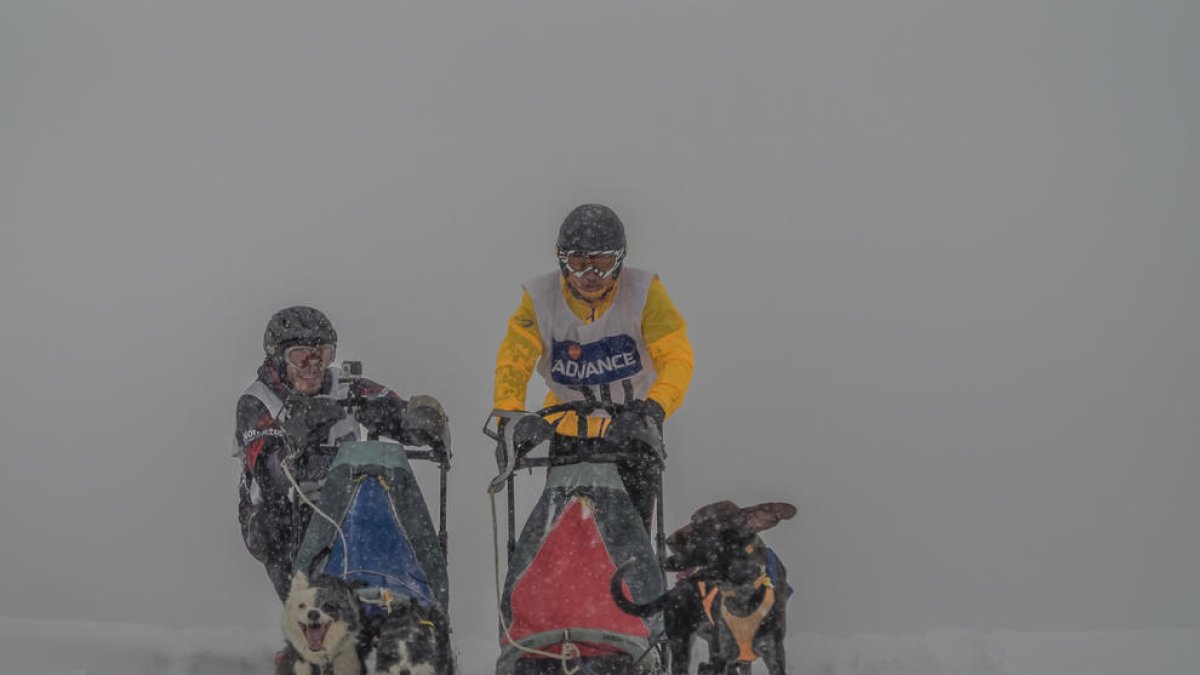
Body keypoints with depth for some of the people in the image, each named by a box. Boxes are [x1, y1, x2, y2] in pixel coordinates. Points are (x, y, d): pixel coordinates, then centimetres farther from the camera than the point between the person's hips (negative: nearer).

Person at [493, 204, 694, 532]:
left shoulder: (644, 292, -14)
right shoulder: (540, 298, -12)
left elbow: (677, 356, -22)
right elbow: (512, 363, -17)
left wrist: (654, 407, -40)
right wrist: (512, 416, -37)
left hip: (632, 428, -1)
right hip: (568, 431, 1)